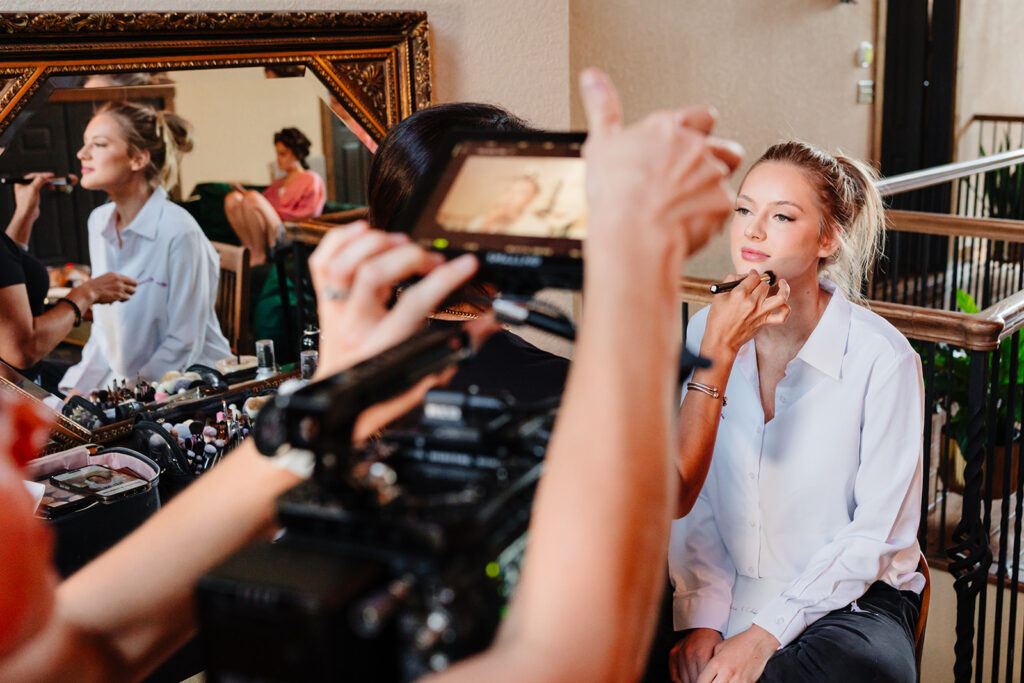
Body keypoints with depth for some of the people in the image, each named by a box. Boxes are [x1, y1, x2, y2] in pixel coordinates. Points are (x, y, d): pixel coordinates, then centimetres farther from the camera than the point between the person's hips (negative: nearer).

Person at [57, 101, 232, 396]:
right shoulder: (99, 221, 6)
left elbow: (185, 344, -15)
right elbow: (105, 327, 12)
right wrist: (77, 389, 2)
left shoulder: (179, 233, -18)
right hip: (123, 385, 6)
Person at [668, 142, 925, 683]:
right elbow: (691, 496, 1)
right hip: (728, 592, 2)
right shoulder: (708, 330, -2)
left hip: (850, 599, -2)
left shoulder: (883, 358, -14)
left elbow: (875, 535, -11)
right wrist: (702, 618, -10)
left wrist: (765, 635, -16)